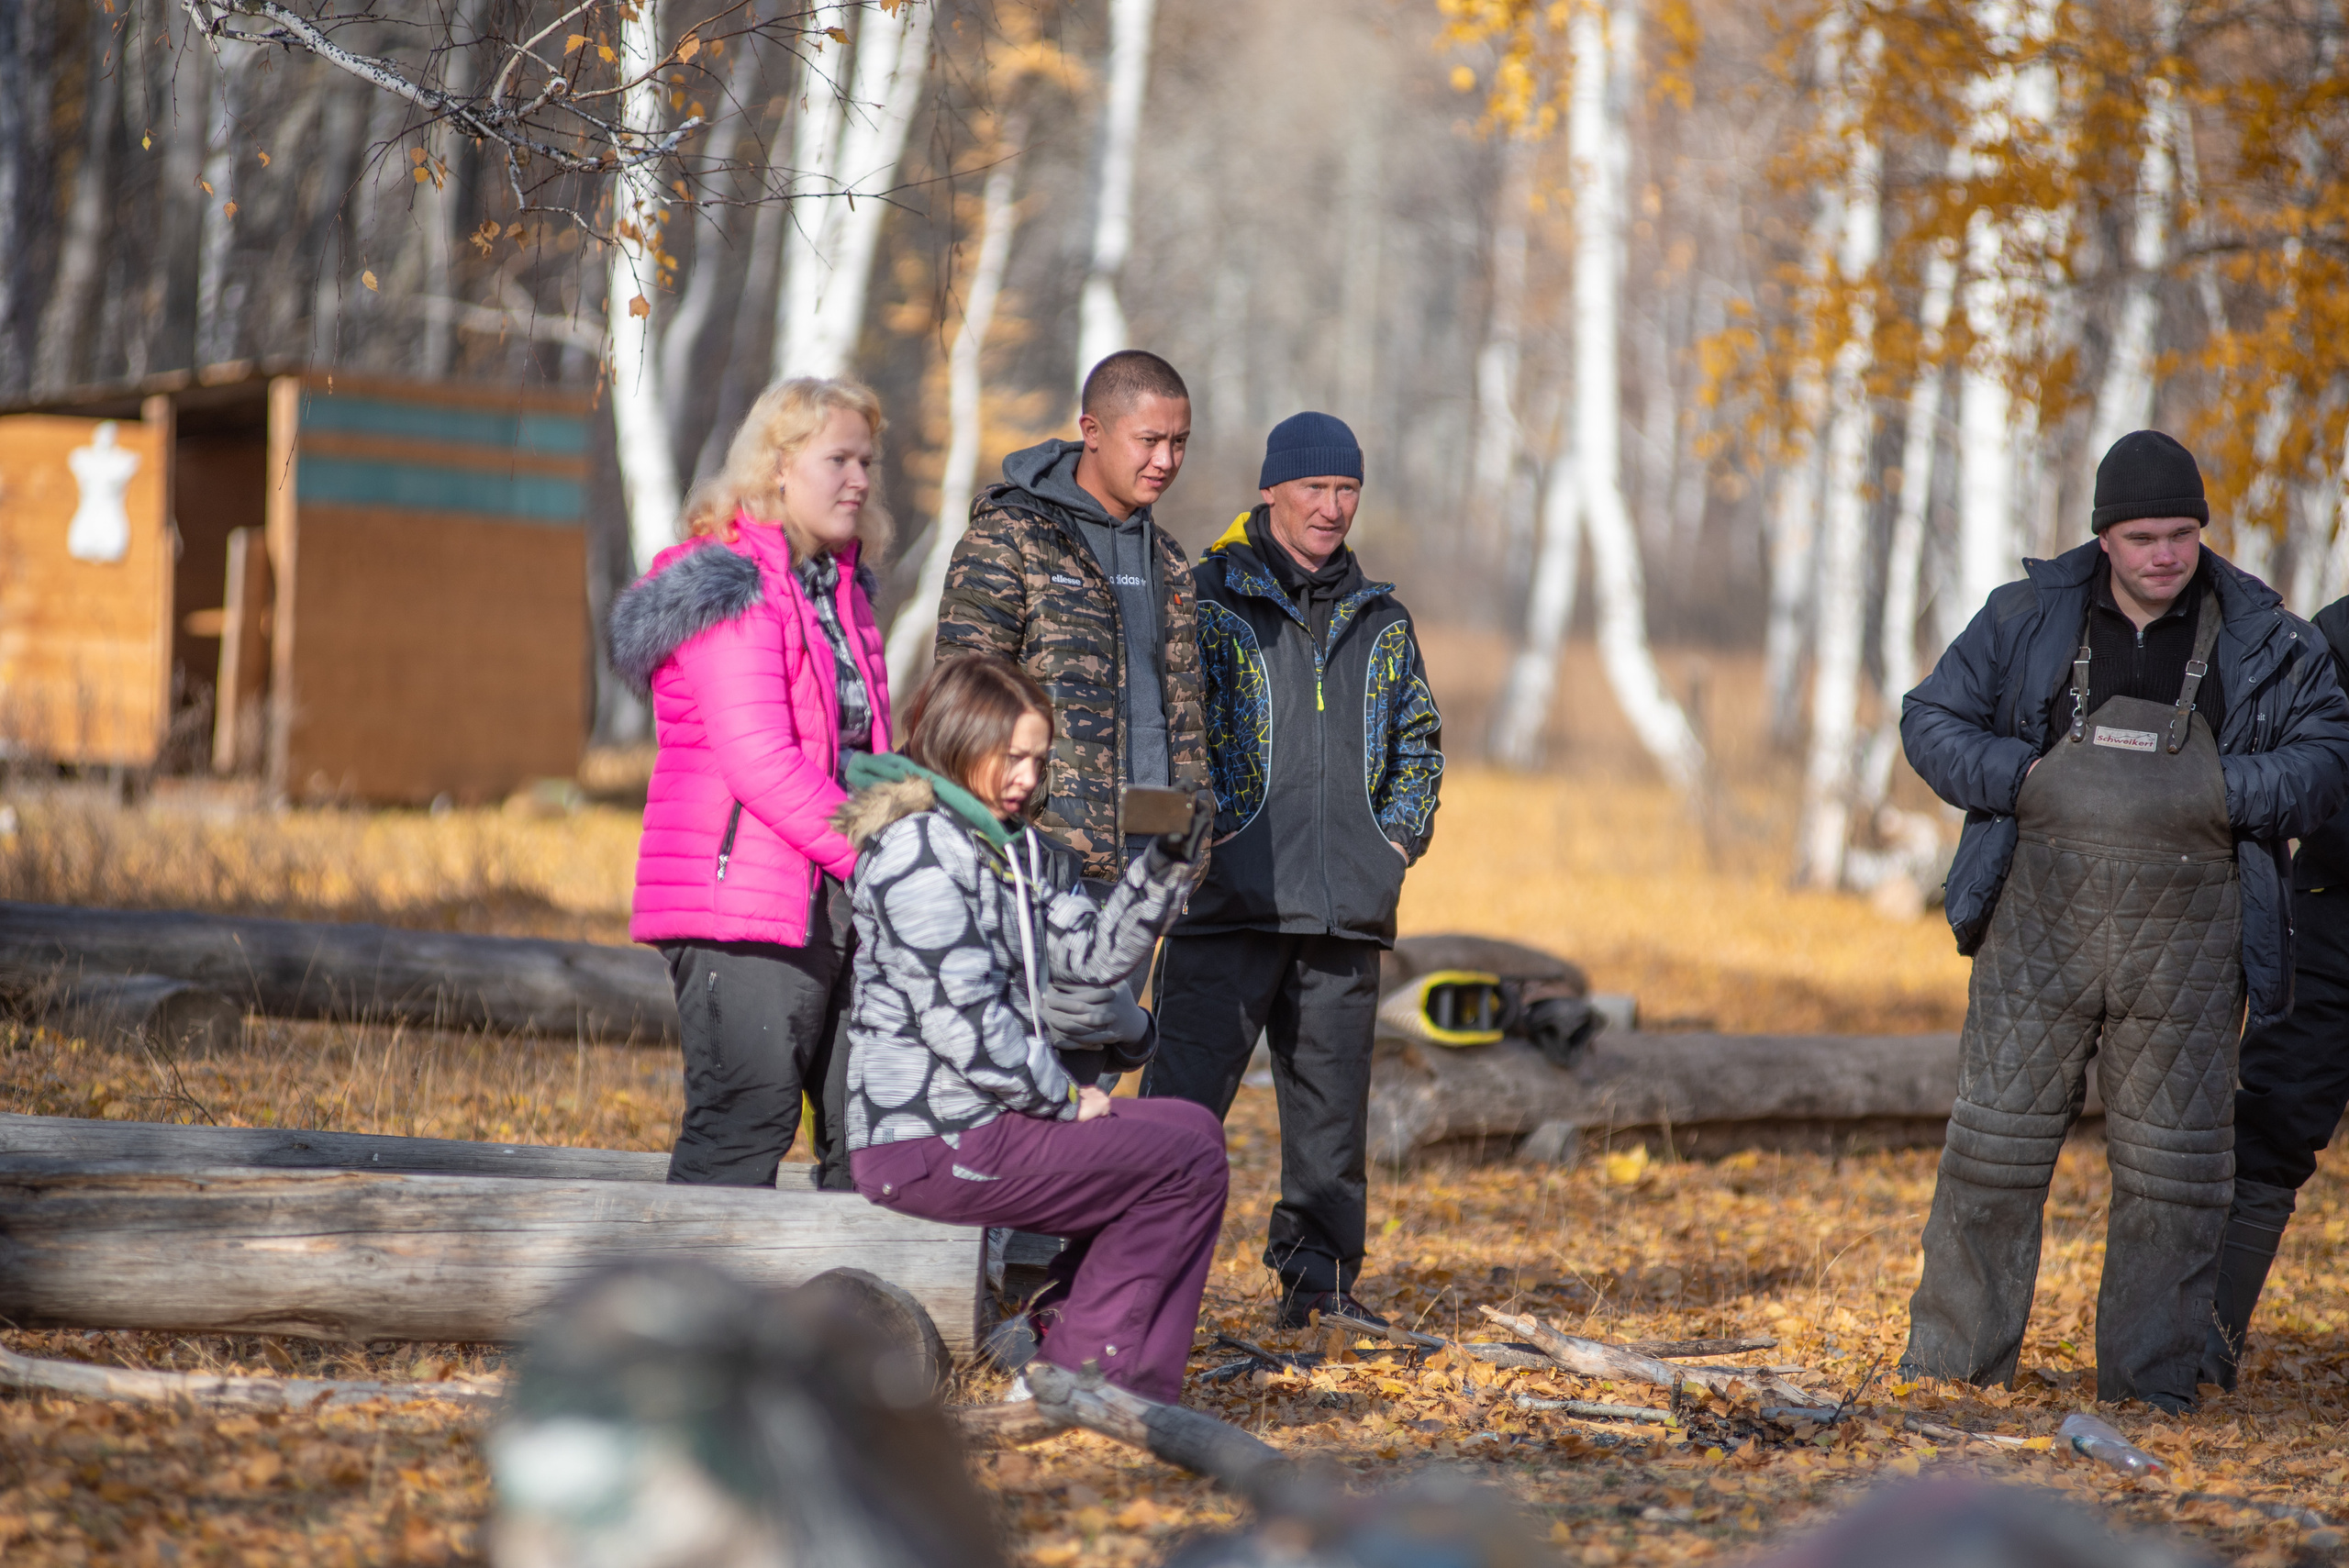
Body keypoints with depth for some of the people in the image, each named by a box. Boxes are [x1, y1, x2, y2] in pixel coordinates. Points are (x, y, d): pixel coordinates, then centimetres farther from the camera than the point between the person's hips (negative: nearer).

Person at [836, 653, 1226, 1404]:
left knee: (1191, 1131, 18)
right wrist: (1064, 1100, -11)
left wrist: (1168, 861, 5)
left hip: (981, 1116, 11)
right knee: (1188, 1162, -7)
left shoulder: (1010, 842, 16)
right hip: (934, 1143, -11)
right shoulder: (919, 850, -16)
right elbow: (962, 1021, -21)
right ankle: (1090, 1371, 0)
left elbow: (1092, 951, 17)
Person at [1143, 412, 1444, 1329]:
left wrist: (1397, 837, 9)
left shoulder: (1379, 619, 17)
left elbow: (1419, 739, 24)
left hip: (1347, 908, 5)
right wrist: (1203, 834, -10)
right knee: (1187, 1091, -8)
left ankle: (1320, 1279, 18)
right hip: (1231, 900, -5)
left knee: (1332, 1098, 9)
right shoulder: (1205, 597, 1)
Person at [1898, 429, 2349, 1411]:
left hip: (2185, 941, 0)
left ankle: (2150, 1384, 14)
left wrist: (2214, 792, -14)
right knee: (1996, 1141, 1)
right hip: (2042, 928, 0)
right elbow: (1930, 721, 7)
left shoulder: (2260, 640, 4)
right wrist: (2023, 778, -9)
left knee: (2172, 1163, 3)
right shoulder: (2029, 619, 4)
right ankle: (1953, 1365, 11)